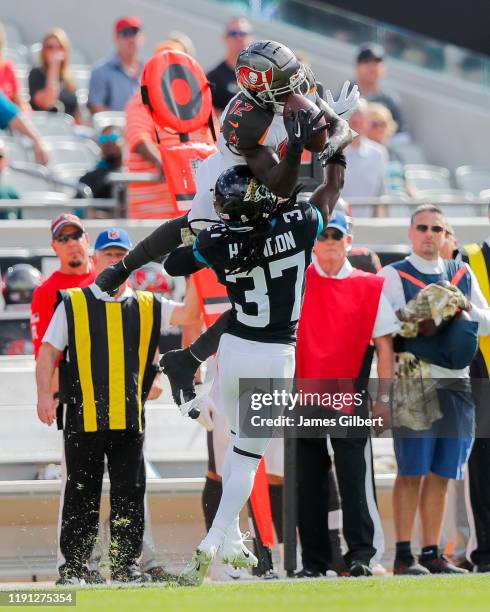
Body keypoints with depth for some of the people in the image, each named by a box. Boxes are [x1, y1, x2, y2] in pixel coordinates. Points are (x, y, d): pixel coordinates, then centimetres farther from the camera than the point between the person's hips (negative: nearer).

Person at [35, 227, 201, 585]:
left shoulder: (147, 307, 13)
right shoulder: (72, 304, 7)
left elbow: (190, 312, 2)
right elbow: (48, 352, 5)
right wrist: (45, 393, -7)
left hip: (129, 418, 2)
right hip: (83, 417, -2)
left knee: (130, 493, 2)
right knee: (81, 494, 1)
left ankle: (127, 565, 10)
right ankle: (74, 567, 6)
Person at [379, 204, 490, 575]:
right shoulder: (394, 275, 3)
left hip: (457, 384, 5)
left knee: (441, 473, 6)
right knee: (412, 470, -7)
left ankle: (432, 553, 11)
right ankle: (404, 555, -5)